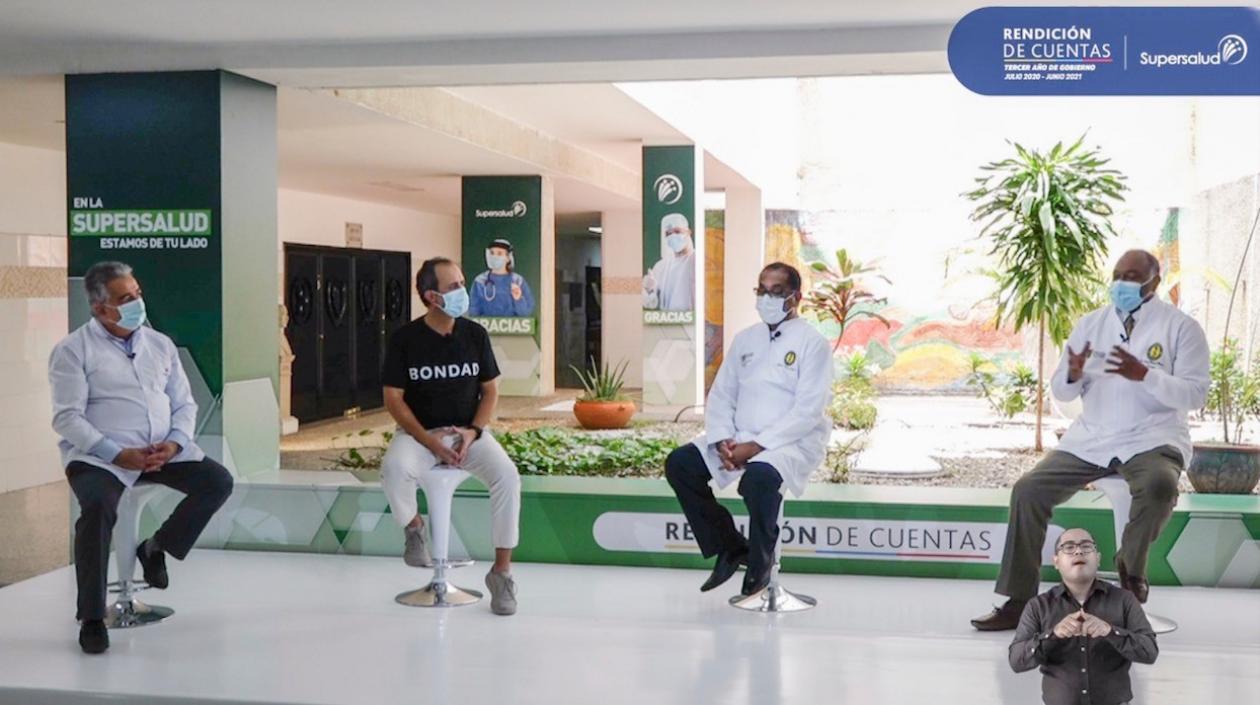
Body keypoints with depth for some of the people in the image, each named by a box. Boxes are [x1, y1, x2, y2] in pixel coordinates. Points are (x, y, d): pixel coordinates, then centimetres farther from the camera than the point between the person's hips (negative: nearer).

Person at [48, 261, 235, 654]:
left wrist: (174, 443, -9)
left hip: (163, 451, 5)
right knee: (98, 507, -33)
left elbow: (184, 405, 14)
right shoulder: (74, 350, -1)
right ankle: (91, 618, -20)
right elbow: (67, 418, -9)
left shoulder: (160, 345, 14)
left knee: (218, 482, -14)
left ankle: (157, 546, 9)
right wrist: (118, 454, -20)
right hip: (100, 455, -5)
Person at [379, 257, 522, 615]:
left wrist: (473, 431, -11)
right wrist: (429, 441, -16)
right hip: (419, 431, -2)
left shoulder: (475, 334, 0)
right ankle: (414, 527, -3)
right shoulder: (405, 339, -7)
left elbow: (490, 390, 6)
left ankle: (501, 570, -16)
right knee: (393, 468, -36)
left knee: (507, 476, -28)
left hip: (468, 431, 2)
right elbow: (393, 398, -5)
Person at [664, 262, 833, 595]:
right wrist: (723, 442, -8)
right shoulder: (745, 339, 14)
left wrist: (756, 446, -20)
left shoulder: (812, 342, -4)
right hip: (740, 437, 6)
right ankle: (729, 547, 1)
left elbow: (808, 411, -14)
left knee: (759, 476, -37)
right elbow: (720, 395, 11)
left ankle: (760, 560, -10)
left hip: (793, 441, -6)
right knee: (679, 464, -12)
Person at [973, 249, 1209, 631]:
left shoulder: (1181, 327, -1)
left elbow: (1195, 394, -8)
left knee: (1159, 485, -37)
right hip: (1090, 439, 4)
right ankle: (1018, 601, -6)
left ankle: (1131, 564, -5)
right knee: (1028, 490, -12)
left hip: (1151, 440, -4)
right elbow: (1060, 391, 12)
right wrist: (1073, 374, -13)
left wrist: (1143, 374, -23)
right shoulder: (1090, 323, 11)